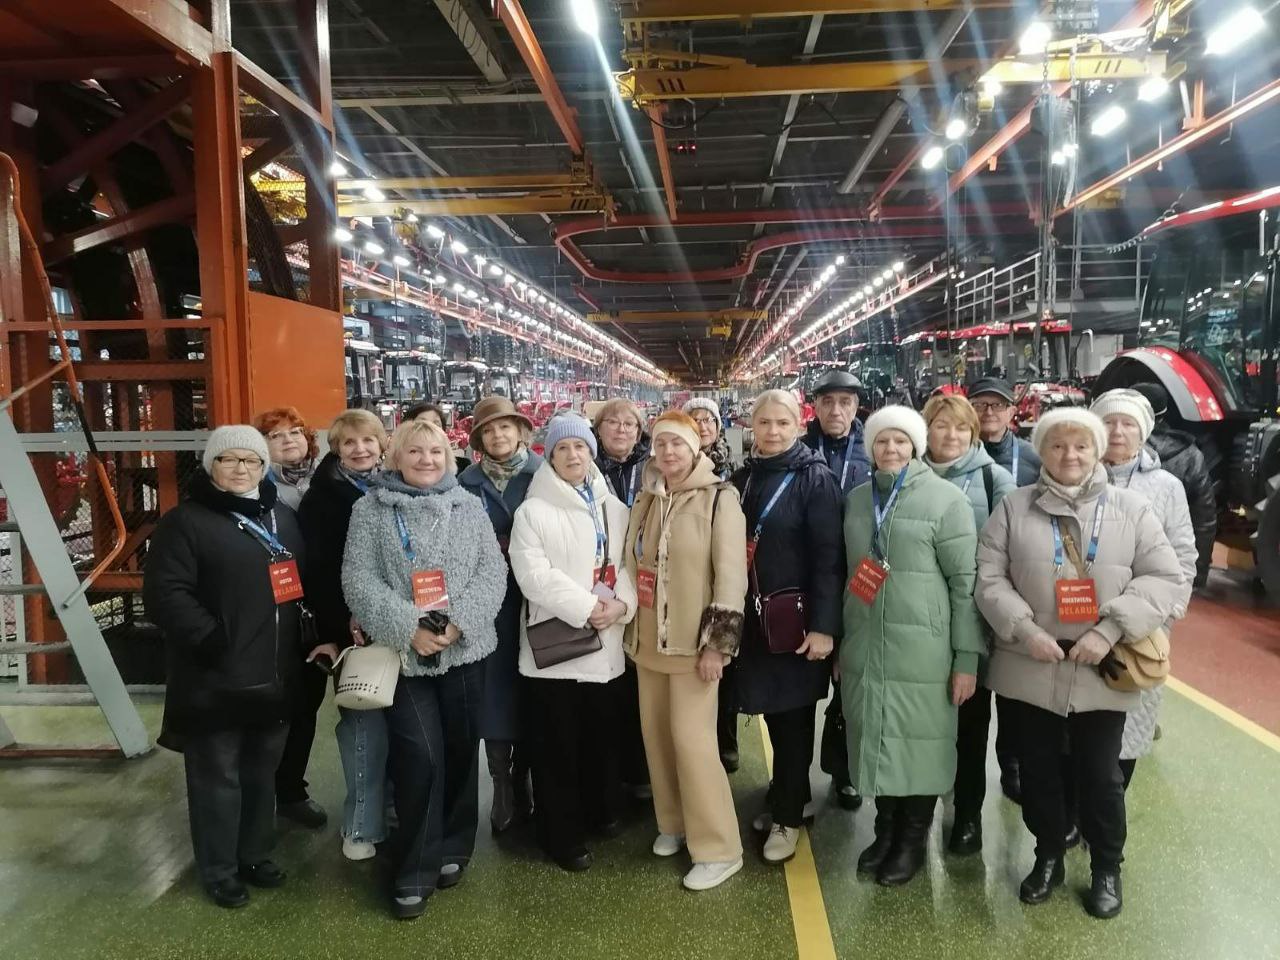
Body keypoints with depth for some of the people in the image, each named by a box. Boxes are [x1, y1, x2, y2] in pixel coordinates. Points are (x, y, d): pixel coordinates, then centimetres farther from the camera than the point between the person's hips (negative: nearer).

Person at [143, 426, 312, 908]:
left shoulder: (285, 519, 13)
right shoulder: (185, 521, -7)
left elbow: (306, 582, 16)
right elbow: (166, 594, -16)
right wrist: (212, 640, -22)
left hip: (275, 677, 6)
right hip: (215, 681, -5)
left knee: (262, 772, 18)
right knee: (218, 777, 6)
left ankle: (256, 855, 34)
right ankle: (219, 871, 23)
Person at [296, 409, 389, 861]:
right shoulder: (323, 497, 0)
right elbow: (315, 569, -6)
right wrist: (330, 630, -14)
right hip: (350, 627, -3)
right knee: (364, 720, -2)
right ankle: (362, 823, 9)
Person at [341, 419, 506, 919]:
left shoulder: (468, 506, 7)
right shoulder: (370, 510, 1)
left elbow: (493, 572, 1)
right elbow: (359, 581, -7)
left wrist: (460, 621, -14)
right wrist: (408, 629, -18)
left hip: (465, 650, 3)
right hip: (404, 653, -2)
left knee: (461, 749, 11)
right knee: (419, 758, -5)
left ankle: (453, 849, 32)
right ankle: (416, 871, 12)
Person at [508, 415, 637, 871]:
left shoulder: (614, 508, 10)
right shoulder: (533, 511, -5)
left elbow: (628, 564, 5)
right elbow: (534, 576, -14)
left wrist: (622, 605, -14)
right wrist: (587, 607, -19)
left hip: (606, 643, 4)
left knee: (603, 737, 17)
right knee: (557, 744, 6)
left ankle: (602, 809, 39)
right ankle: (563, 834, 20)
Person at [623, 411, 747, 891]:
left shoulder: (720, 497, -10)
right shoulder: (646, 499, 8)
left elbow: (731, 575, -14)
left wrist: (717, 641, -17)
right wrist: (632, 628, 15)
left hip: (693, 641, -6)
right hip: (649, 639, 6)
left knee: (692, 739, -7)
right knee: (656, 734, 13)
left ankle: (718, 848, 8)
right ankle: (673, 823, 32)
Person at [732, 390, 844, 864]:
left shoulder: (816, 479, -10)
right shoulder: (743, 478, 8)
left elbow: (829, 556, -15)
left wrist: (824, 625, -20)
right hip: (753, 617, 5)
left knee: (793, 716, 4)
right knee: (773, 711, 15)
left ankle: (787, 816, 19)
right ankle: (790, 798, 33)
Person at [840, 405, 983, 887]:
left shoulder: (945, 498, -6)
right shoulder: (858, 498, 10)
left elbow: (966, 582, -7)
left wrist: (967, 658, -10)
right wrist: (840, 640, 16)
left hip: (921, 650, -4)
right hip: (863, 647, 5)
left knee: (919, 743, 6)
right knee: (876, 739, 12)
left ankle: (913, 840, 25)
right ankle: (886, 828, 32)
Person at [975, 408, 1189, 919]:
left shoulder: (1130, 507, 1)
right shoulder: (1014, 506, 2)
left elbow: (1167, 581, -3)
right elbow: (989, 578, -1)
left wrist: (1110, 630, -14)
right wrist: (1025, 629, -15)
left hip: (1101, 672, -1)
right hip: (1028, 669, 1)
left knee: (1100, 774, 11)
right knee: (1038, 769, 13)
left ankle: (1107, 868, 34)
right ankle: (1048, 856, 36)